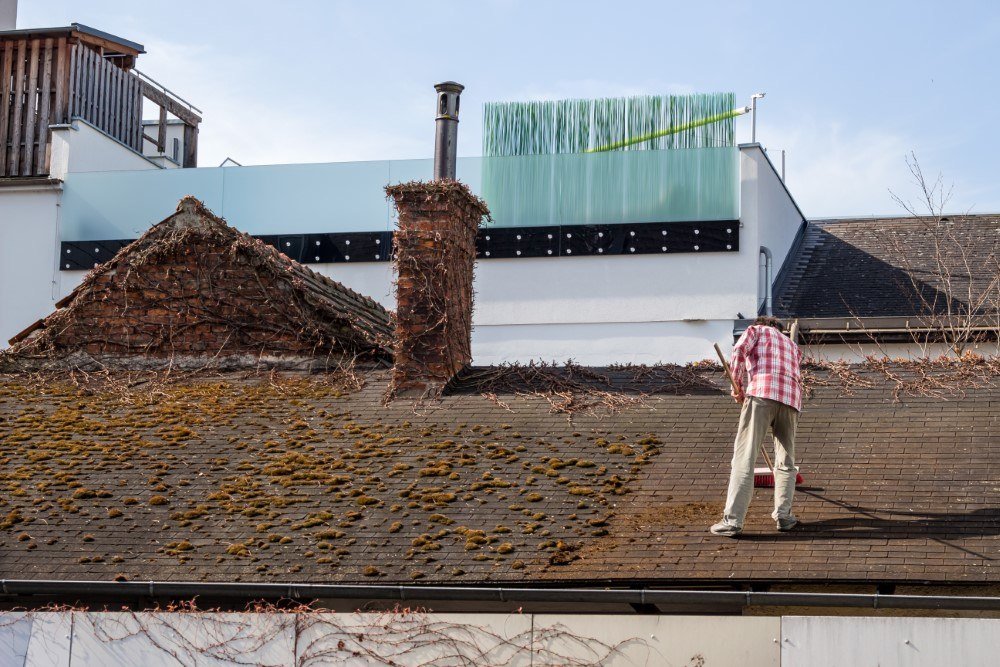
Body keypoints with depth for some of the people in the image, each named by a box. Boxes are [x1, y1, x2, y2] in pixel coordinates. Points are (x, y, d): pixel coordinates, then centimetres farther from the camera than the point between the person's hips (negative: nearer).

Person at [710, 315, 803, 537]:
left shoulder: (756, 330, 22)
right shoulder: (792, 345, 36)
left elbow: (739, 350, 2)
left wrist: (737, 385, 11)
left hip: (762, 392, -4)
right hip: (791, 398, 4)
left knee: (744, 458, -7)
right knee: (786, 461, 16)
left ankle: (732, 520, -12)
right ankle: (783, 515, 12)